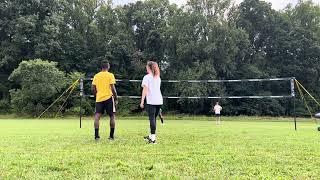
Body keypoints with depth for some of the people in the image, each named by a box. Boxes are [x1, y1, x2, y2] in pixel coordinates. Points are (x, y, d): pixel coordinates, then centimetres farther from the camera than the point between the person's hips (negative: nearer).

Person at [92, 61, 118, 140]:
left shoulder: (96, 76, 8)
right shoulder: (110, 75, -4)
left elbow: (93, 89, 7)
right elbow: (112, 88, -9)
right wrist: (116, 98, -1)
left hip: (99, 98, 3)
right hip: (108, 98, -3)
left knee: (97, 116, 2)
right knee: (112, 116, 7)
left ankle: (96, 135, -3)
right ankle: (112, 135, 10)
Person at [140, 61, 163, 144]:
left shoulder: (147, 77, -3)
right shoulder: (158, 77, 17)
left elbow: (145, 90, -8)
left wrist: (142, 101, -7)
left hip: (151, 101, -6)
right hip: (159, 101, 6)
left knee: (152, 119, -6)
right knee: (154, 118, 16)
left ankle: (153, 138, -8)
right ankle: (151, 136, 29)